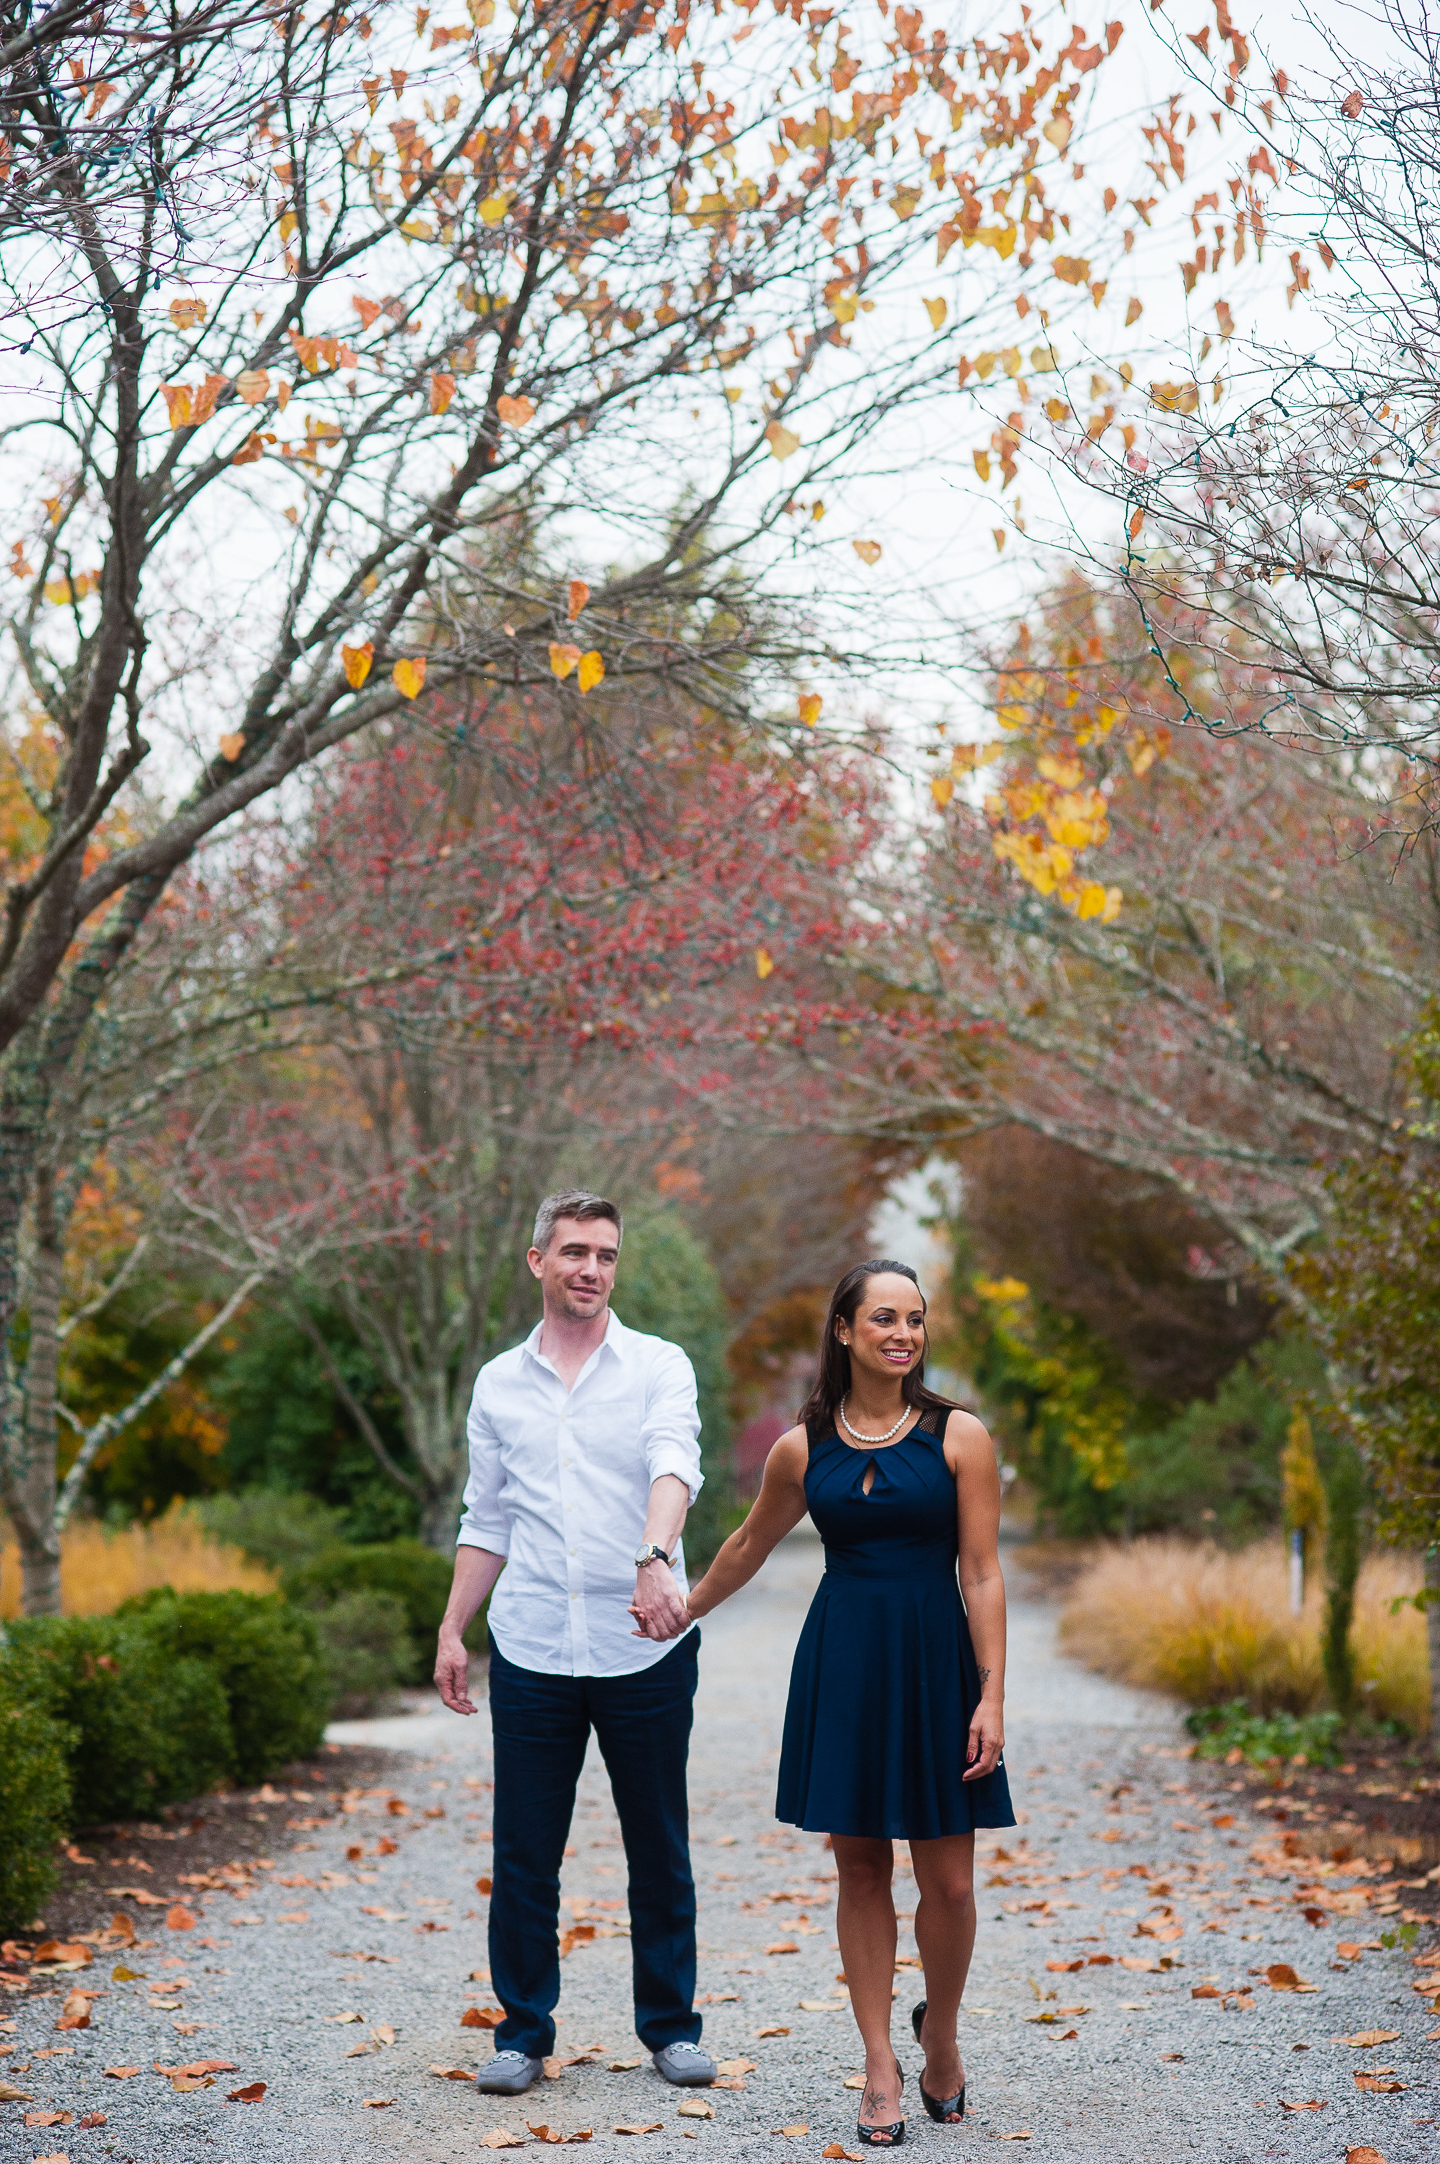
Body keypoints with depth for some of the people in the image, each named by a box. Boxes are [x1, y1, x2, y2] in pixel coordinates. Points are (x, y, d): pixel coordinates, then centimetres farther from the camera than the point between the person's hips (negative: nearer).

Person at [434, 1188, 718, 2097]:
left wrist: (655, 1559, -37)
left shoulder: (659, 1366, 0)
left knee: (660, 1850, 8)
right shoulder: (499, 1383, 10)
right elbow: (487, 1522, 16)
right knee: (524, 1854, 5)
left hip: (644, 1648, -2)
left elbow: (674, 1467, -19)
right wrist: (452, 1630, 10)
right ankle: (524, 2031, 17)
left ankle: (672, 2024, 20)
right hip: (531, 1650, 2)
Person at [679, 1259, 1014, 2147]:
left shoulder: (958, 1435, -3)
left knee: (949, 1880, -1)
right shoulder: (803, 1448, 3)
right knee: (861, 1867, 6)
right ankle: (881, 2067, 16)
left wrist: (992, 1697, -11)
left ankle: (941, 2030, 26)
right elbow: (749, 1548, 19)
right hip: (841, 1665, 2)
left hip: (934, 1660, -2)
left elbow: (982, 1574, -5)